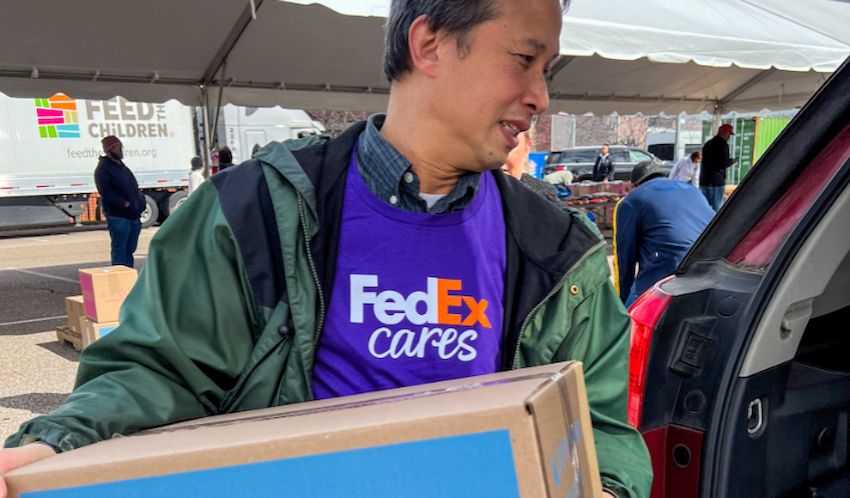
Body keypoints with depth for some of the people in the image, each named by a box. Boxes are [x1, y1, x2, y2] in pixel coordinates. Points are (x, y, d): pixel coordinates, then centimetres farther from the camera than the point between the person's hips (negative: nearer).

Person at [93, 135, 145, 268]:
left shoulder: (122, 166, 21)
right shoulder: (103, 168, -6)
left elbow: (134, 187, 24)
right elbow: (105, 192, -17)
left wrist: (140, 201, 7)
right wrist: (124, 203, -19)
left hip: (133, 216, 8)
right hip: (118, 216, -8)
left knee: (129, 249, 12)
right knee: (119, 250, -6)